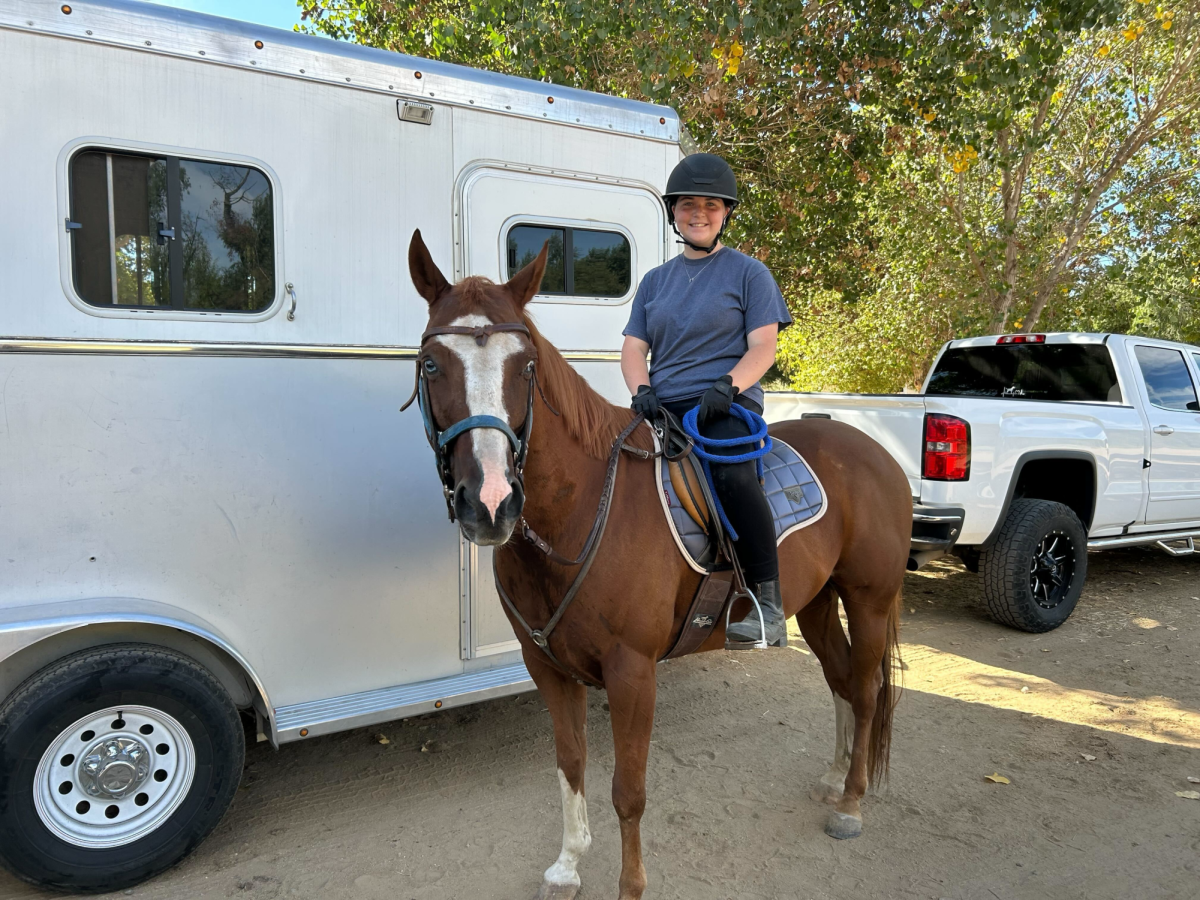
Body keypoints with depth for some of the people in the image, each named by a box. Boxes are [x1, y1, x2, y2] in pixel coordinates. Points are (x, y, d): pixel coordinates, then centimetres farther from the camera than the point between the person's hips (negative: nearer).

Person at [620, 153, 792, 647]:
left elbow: (763, 347, 0)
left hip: (727, 407, -5)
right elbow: (633, 347, 15)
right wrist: (641, 390, -7)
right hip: (663, 409, 5)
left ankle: (767, 603, -27)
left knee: (732, 475, -35)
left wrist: (726, 386, -19)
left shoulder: (748, 272, 11)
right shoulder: (656, 280, 22)